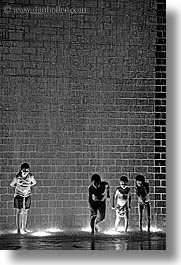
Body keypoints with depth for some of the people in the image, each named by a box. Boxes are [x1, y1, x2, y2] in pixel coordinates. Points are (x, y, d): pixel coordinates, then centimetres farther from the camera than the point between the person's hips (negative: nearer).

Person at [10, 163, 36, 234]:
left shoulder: (31, 176, -15)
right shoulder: (17, 177, -21)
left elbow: (34, 182, 7)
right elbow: (11, 184, -3)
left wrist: (28, 186, 2)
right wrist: (18, 186, 1)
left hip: (27, 196, 3)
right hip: (19, 195, -3)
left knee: (25, 212, 10)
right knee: (19, 212, -6)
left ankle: (24, 228, 21)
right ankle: (18, 229, -6)